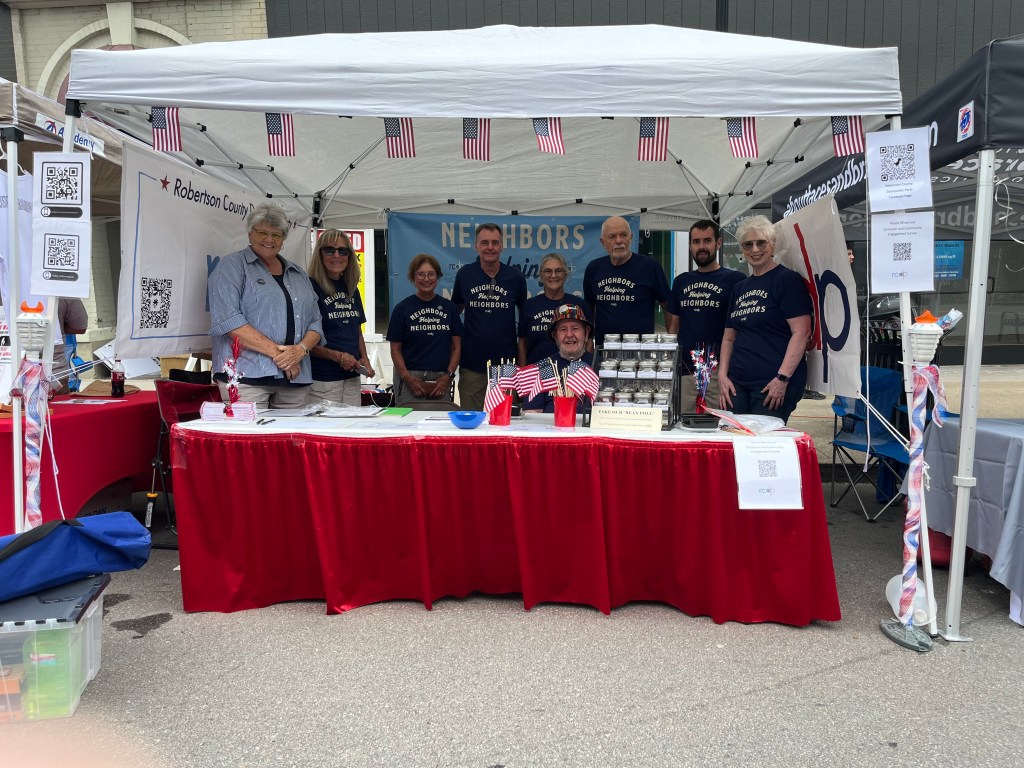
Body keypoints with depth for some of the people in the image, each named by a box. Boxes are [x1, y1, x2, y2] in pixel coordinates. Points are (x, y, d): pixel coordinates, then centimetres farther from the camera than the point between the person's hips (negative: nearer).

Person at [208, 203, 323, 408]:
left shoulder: (299, 275, 20)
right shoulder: (232, 266, 4)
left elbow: (315, 324, 15)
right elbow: (228, 319, -10)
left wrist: (301, 349, -8)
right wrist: (277, 351, -15)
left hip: (295, 379, 5)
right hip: (247, 375, -5)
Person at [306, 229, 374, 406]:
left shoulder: (351, 290, 13)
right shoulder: (310, 287, -8)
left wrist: (365, 359, 5)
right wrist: (337, 356, -17)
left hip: (352, 378, 7)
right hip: (322, 380, -6)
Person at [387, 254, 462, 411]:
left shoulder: (449, 307, 9)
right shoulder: (402, 308, 4)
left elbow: (456, 347, 9)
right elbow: (395, 349, 3)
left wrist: (448, 376, -3)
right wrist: (407, 378, -10)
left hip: (441, 380, 2)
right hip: (410, 378, -1)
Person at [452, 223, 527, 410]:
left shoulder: (515, 277, -1)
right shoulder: (464, 275, 1)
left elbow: (524, 315, 11)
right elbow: (455, 310, 14)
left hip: (506, 362, 0)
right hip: (472, 363, 1)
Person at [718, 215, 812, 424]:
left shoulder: (787, 279, -3)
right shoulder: (739, 288, 18)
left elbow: (801, 332, -11)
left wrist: (782, 378, -18)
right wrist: (722, 375, 7)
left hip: (773, 385, -6)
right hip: (737, 383, 6)